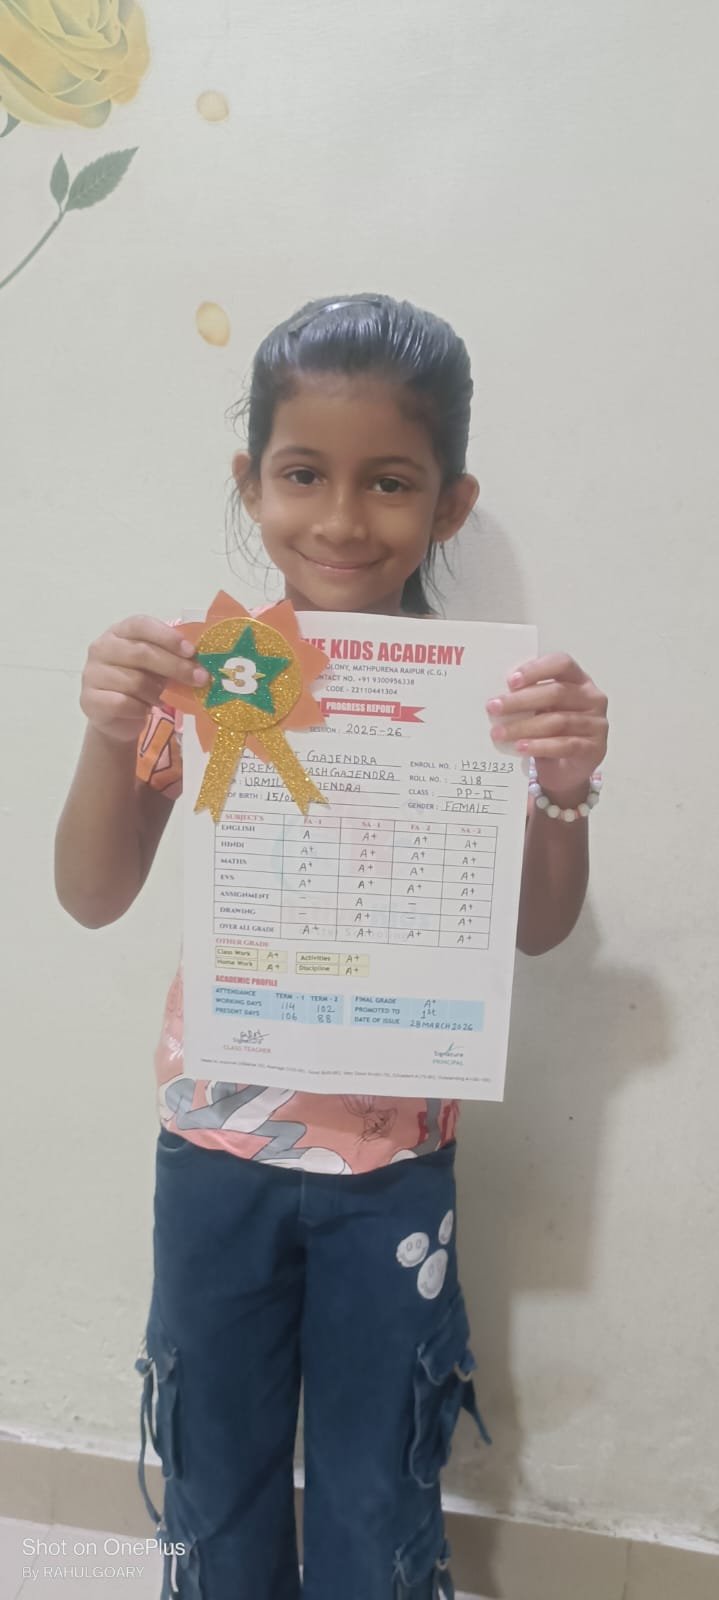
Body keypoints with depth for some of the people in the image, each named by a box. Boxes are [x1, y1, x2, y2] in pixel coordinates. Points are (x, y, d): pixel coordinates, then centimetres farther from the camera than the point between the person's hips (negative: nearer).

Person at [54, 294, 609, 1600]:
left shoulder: (480, 685, -11)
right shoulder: (201, 667, -9)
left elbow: (540, 930, -7)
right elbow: (94, 900, -8)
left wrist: (564, 785, -26)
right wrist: (109, 738, -25)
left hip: (394, 1158, -1)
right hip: (217, 1143, 1)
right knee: (215, 1479, 23)